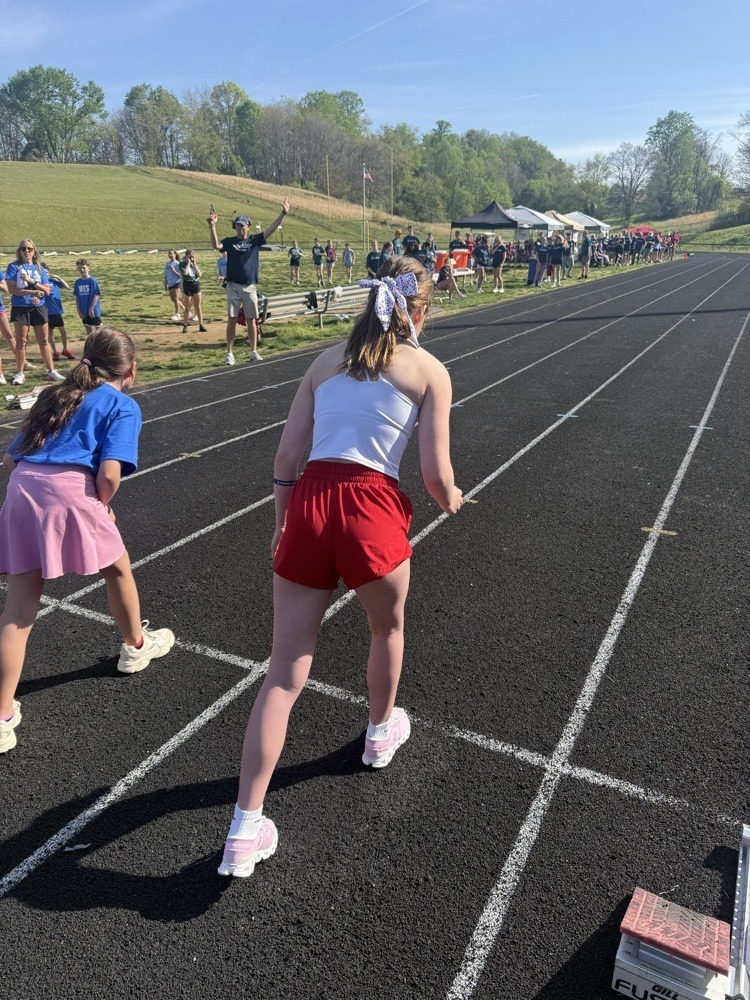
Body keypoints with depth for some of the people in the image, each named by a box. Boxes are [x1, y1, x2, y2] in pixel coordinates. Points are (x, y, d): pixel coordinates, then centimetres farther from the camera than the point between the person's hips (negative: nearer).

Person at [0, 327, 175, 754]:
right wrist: (103, 508, 8)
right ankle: (137, 646, 43)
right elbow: (109, 473, -9)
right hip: (70, 491, -5)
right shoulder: (124, 405, 7)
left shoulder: (56, 396, 26)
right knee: (118, 569, 22)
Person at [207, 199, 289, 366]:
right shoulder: (230, 241, 4)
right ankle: (229, 353, 6)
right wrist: (212, 226, -25)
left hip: (250, 286, 1)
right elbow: (216, 245, -15)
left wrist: (283, 214, -9)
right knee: (232, 320, 1)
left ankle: (254, 352, 15)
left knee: (251, 320, 6)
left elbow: (272, 228, -1)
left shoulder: (255, 240, 6)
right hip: (233, 286, -1)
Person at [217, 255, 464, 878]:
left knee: (284, 673, 10)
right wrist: (451, 500, 24)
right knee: (388, 627, 29)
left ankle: (245, 833, 14)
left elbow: (285, 459, 12)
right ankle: (382, 732, 54)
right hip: (371, 508, -3)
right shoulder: (430, 370, 7)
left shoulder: (328, 359, 17)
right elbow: (436, 474, 1)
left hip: (307, 502, 3)